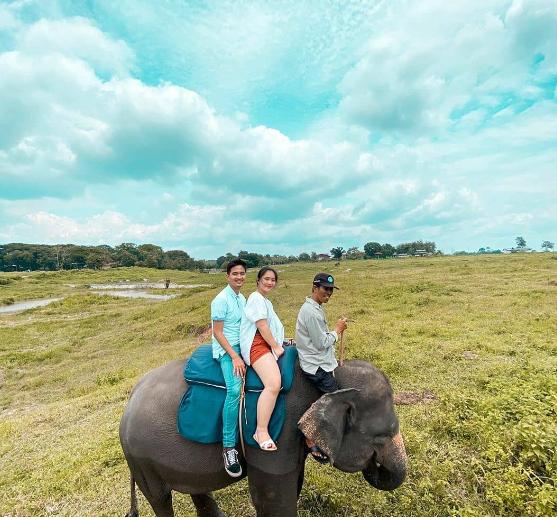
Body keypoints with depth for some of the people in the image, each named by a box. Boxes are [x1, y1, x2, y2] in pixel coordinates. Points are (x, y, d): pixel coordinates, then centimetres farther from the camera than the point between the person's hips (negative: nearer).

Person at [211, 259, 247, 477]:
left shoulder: (242, 298, 13)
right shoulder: (221, 299, -11)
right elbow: (217, 332, -14)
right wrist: (235, 357, -19)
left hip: (242, 346, 9)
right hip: (226, 349, -8)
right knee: (234, 389, -27)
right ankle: (229, 447, -16)